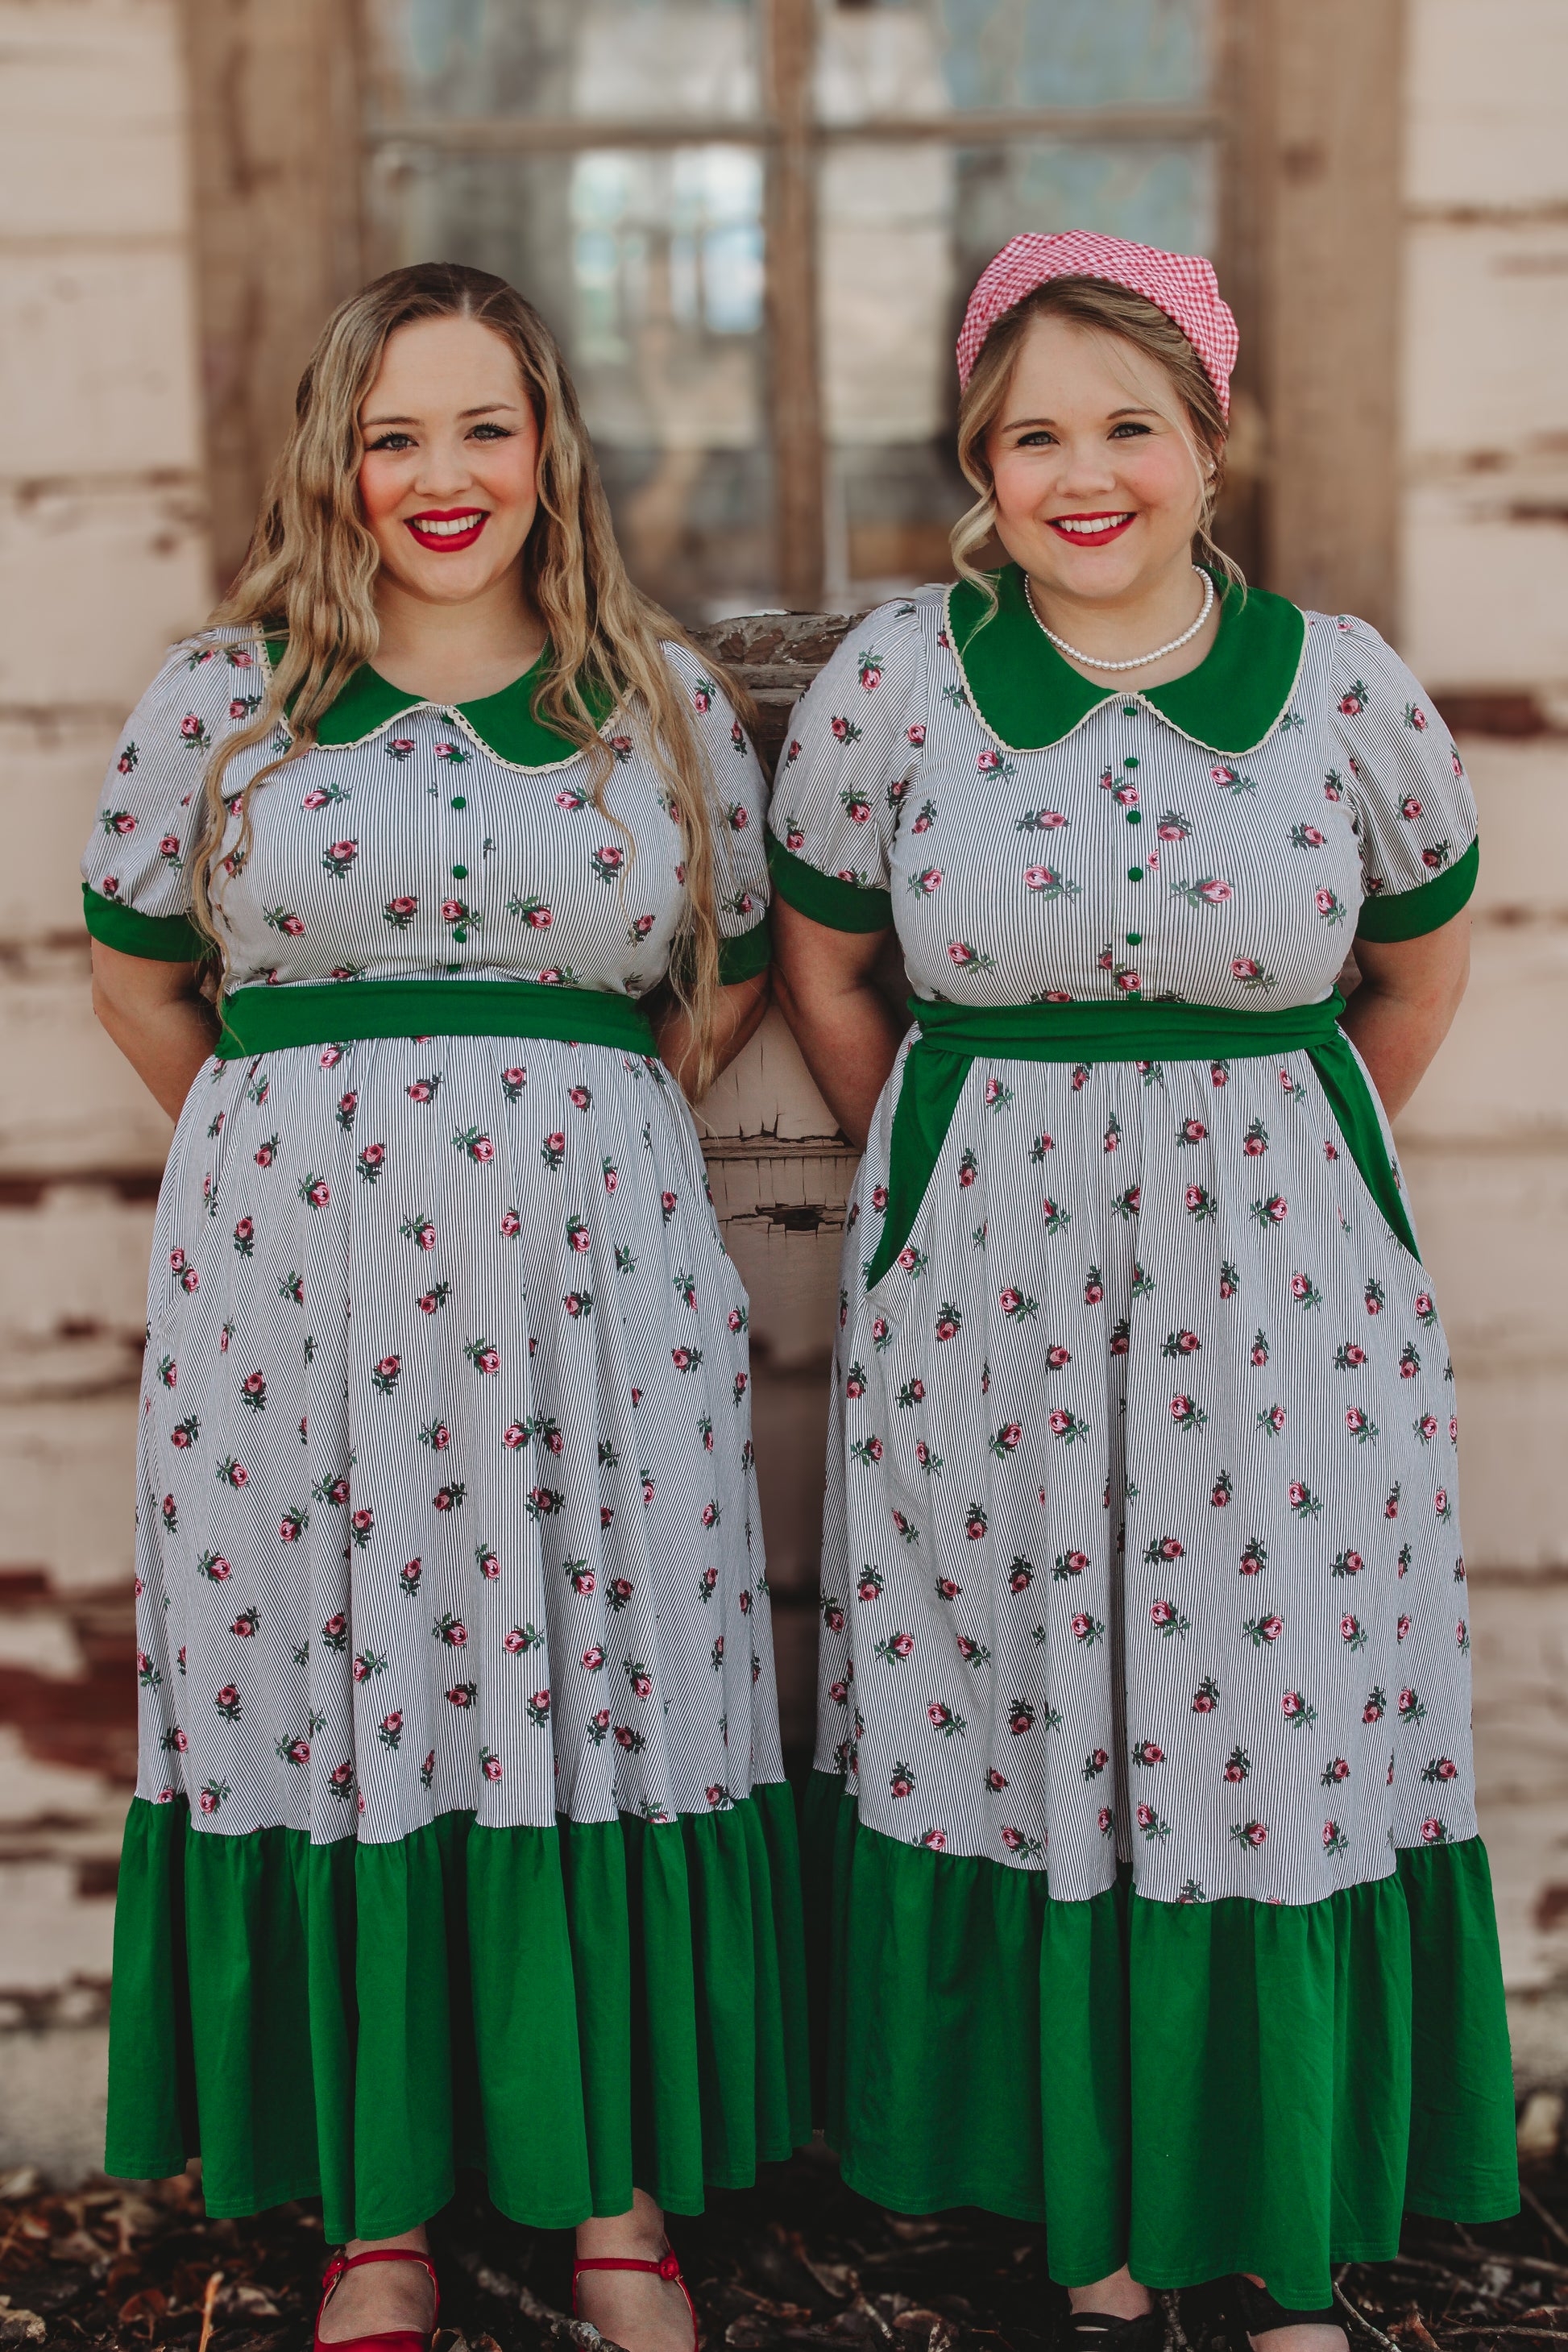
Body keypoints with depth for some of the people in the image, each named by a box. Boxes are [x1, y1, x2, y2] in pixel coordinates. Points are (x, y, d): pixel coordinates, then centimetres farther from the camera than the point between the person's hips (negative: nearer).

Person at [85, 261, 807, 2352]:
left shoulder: (668, 698, 8)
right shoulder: (223, 697, 6)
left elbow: (732, 980, 18)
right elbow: (137, 974, 15)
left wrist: (577, 1120, 10)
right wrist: (299, 1137, 12)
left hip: (591, 1280, 1)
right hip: (299, 1284, 0)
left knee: (604, 1697, 3)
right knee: (333, 1701, 4)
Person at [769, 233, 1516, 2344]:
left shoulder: (1345, 685, -1)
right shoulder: (890, 682, -2)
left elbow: (1417, 970, 14)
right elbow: (823, 966, 10)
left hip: (1279, 1277, 0)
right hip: (982, 1282, 0)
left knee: (1284, 1738, 3)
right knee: (1021, 1738, 6)